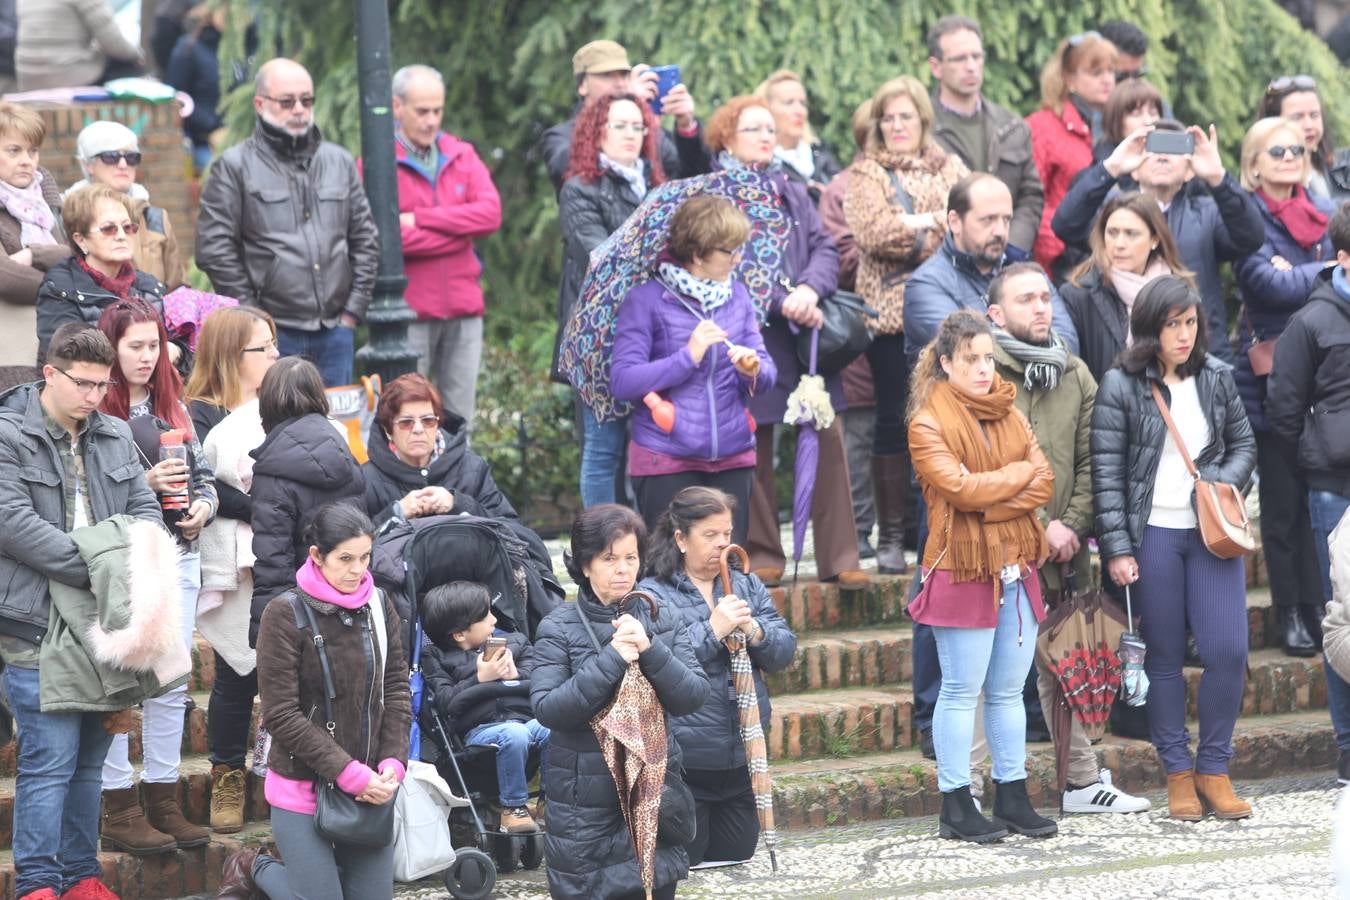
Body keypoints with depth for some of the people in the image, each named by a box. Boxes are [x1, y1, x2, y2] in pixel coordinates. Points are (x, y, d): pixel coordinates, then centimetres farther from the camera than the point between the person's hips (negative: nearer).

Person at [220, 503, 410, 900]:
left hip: (370, 785, 5)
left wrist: (393, 762, -7)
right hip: (305, 787, -5)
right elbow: (281, 715, -15)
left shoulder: (378, 605, 4)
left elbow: (396, 689, 8)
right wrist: (350, 774, -18)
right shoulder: (287, 614, -13)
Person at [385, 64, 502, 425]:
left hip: (463, 305, 5)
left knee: (459, 422, 7)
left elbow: (490, 213, -2)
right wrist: (460, 231, -6)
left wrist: (421, 219, -9)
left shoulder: (461, 155, 14)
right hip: (408, 310, -5)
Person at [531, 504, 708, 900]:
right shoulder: (559, 628, -4)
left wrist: (650, 650, -18)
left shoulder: (662, 622, 5)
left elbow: (692, 697, -4)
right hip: (583, 804, -2)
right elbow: (547, 708, -15)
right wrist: (612, 660, -21)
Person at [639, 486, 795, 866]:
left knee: (737, 855, 16)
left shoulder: (748, 587, 10)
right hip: (684, 760, -6)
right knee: (684, 862, 3)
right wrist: (713, 630, -24)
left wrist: (755, 632, -16)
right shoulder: (652, 595, -9)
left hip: (741, 759, 6)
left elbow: (784, 650, 4)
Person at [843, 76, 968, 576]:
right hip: (892, 311, -2)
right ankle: (891, 535, 3)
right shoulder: (866, 175, 9)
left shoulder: (950, 168, 16)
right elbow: (872, 232, -9)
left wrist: (914, 228, -10)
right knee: (894, 418, -2)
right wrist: (935, 222, -7)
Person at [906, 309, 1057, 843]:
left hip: (1016, 568, 6)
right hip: (963, 571, -6)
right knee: (962, 692, -3)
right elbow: (960, 487, -19)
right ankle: (956, 807, 2)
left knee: (1009, 691, 11)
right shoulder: (929, 424, -6)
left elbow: (1043, 484, 2)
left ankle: (1013, 799, 17)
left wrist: (990, 503, -12)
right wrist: (1018, 473, -5)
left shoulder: (1009, 414, 13)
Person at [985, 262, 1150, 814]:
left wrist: (1073, 525, -4)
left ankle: (1082, 782, 20)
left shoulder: (1075, 376, 12)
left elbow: (1090, 462, 11)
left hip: (1062, 550, 6)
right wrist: (1040, 527, -13)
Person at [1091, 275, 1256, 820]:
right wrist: (1117, 547, -10)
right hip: (1152, 535, -3)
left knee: (1228, 651, -6)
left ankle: (1213, 769, 8)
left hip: (1212, 531, 3)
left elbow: (1243, 443, 17)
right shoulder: (1120, 387, -5)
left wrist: (1222, 484, -4)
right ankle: (1178, 772, 14)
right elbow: (1106, 473, -5)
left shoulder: (1217, 378, 7)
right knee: (1164, 657, 4)